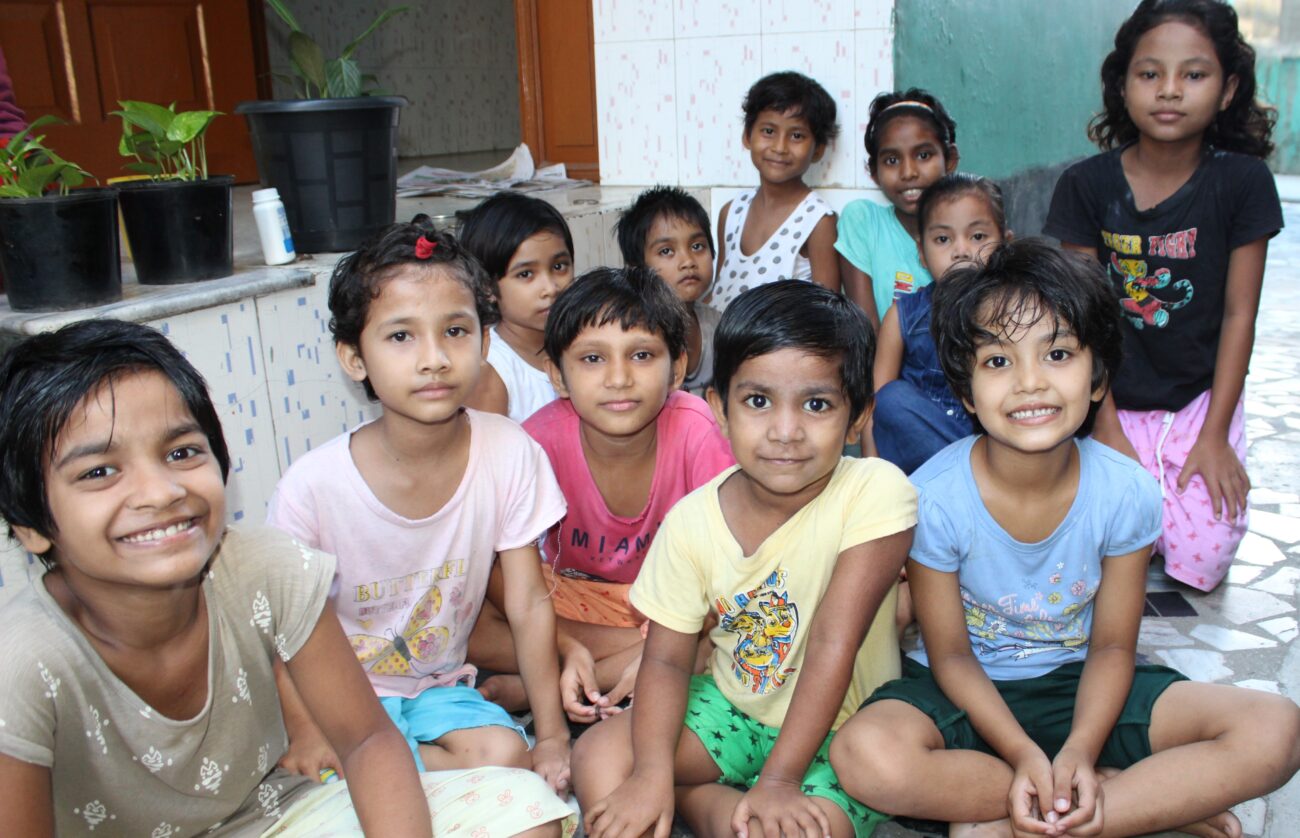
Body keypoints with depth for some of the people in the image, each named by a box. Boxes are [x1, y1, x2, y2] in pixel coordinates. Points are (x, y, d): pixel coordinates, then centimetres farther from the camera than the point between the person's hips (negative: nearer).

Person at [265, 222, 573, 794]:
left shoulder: (509, 454, -17)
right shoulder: (313, 488, -22)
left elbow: (529, 604, -9)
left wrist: (552, 736, -7)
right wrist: (304, 731, -20)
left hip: (440, 682, 4)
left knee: (507, 755, -23)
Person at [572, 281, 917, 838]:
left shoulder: (877, 493, -23)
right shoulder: (692, 520, -12)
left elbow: (833, 642, -26)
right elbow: (666, 659, -8)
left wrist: (779, 781, -26)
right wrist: (652, 772, -25)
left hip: (839, 729, -3)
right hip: (732, 707, 4)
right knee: (596, 757, -14)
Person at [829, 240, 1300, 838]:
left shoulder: (1127, 493, -15)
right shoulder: (933, 498, -21)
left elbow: (1112, 645, -6)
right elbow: (950, 654, -11)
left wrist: (1080, 750, -23)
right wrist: (1023, 755, -23)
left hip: (1078, 686, 2)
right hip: (971, 695, -1)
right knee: (866, 754, -35)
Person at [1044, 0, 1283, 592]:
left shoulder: (1242, 182, -7)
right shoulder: (1087, 185, -8)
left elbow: (1239, 314, -4)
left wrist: (1214, 434, -7)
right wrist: (1106, 429, -10)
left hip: (1200, 401, 0)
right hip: (1114, 403, 0)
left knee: (1203, 559, -12)